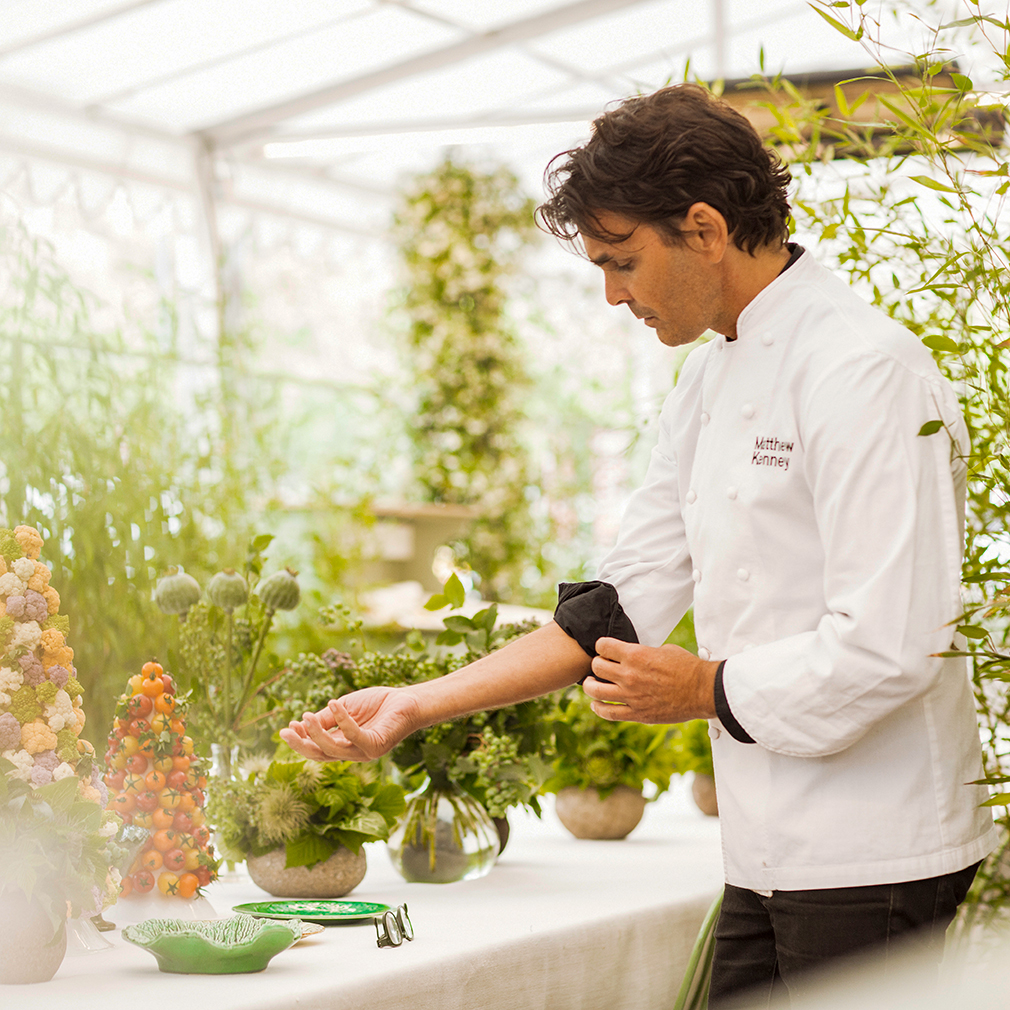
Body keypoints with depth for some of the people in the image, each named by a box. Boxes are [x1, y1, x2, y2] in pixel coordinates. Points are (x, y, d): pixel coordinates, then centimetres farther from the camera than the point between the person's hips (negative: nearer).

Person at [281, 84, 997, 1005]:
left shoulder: (866, 372, -17)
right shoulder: (709, 384, 11)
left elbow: (893, 645, -23)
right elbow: (624, 603, 11)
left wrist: (706, 689, -10)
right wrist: (413, 709, 6)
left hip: (870, 857, -8)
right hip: (772, 852, 8)